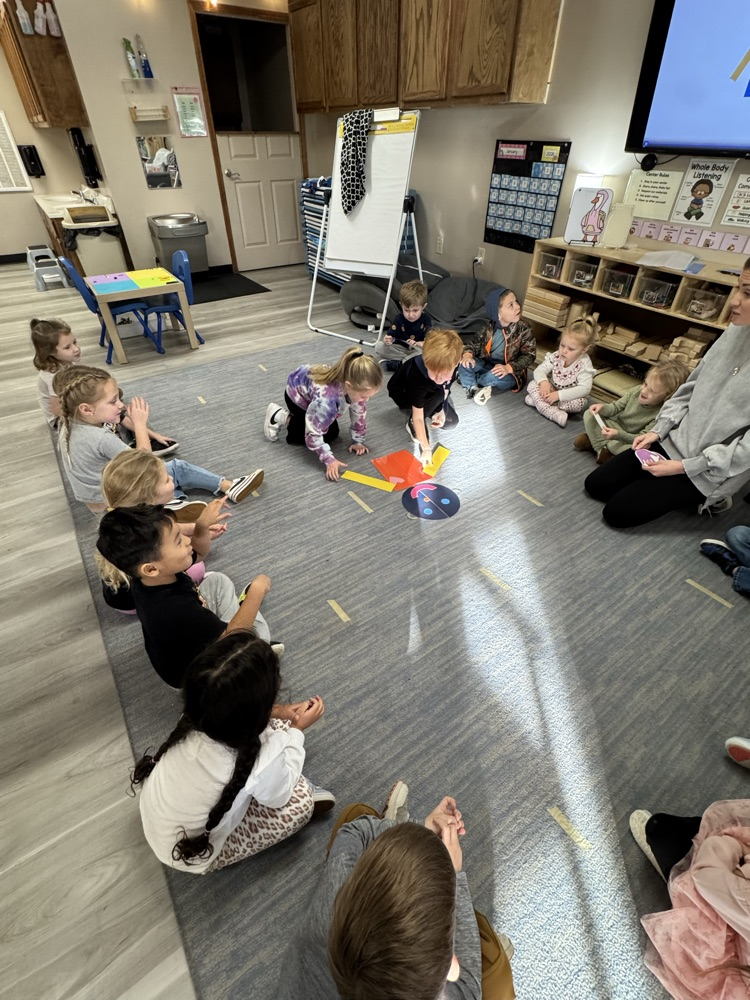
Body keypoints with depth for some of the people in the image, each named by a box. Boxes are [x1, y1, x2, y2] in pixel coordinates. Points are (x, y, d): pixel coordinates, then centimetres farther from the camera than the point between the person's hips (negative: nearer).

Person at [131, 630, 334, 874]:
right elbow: (278, 794, -15)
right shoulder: (260, 763, -40)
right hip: (190, 853, -5)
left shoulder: (198, 715, -27)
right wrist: (297, 729, -9)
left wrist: (278, 712, -6)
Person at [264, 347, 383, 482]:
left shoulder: (357, 386, -29)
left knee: (333, 433, 6)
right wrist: (329, 460, -38)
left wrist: (358, 440, -6)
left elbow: (359, 412, -10)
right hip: (297, 394, -6)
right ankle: (282, 417, 7)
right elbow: (313, 433, -37)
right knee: (326, 435, -7)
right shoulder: (325, 398, -48)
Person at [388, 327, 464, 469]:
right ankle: (411, 425, -12)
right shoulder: (418, 377, -44)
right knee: (438, 394, -34)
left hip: (427, 390, 6)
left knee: (451, 421, 0)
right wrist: (426, 449, -38)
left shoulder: (449, 364, -31)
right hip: (402, 392, -6)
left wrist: (440, 409, -17)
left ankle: (418, 403, 18)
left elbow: (446, 389, -7)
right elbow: (418, 418, -38)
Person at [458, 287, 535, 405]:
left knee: (494, 377, -35)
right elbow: (475, 343, 6)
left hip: (510, 373, -3)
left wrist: (508, 368, -30)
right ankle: (474, 389, -27)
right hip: (487, 365, 3)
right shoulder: (491, 327, -4)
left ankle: (469, 381, -6)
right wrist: (467, 354, -18)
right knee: (465, 363, -17)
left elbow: (530, 355, -14)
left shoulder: (524, 329, -13)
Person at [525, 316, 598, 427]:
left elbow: (584, 389, -30)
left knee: (579, 403, -37)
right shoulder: (556, 357, -11)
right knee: (533, 384, -20)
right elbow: (539, 370, -12)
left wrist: (559, 395, -40)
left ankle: (538, 401, -29)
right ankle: (554, 413, -35)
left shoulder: (584, 364, -22)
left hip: (571, 397, -3)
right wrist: (543, 382, -37)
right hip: (552, 390, 3)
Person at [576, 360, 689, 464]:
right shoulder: (637, 390, -14)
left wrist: (618, 435, -41)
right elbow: (616, 407, -1)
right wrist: (603, 407, -23)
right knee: (589, 415, -9)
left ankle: (595, 440, -19)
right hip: (614, 425, 5)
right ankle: (602, 449, -16)